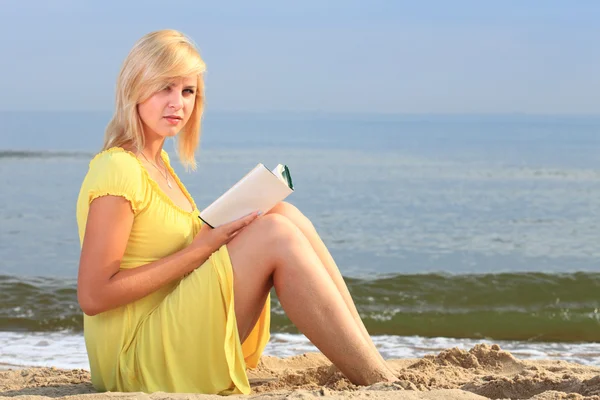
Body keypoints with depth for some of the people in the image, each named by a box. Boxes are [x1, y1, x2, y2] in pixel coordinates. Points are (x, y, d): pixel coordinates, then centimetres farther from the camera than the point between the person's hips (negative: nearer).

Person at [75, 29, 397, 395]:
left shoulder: (158, 162, 14)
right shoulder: (118, 169, -15)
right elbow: (93, 295, -21)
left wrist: (219, 233, -2)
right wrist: (199, 250, -18)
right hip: (139, 357, -9)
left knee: (286, 215, -3)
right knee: (275, 234, -21)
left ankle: (374, 360, -9)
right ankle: (379, 383, -20)